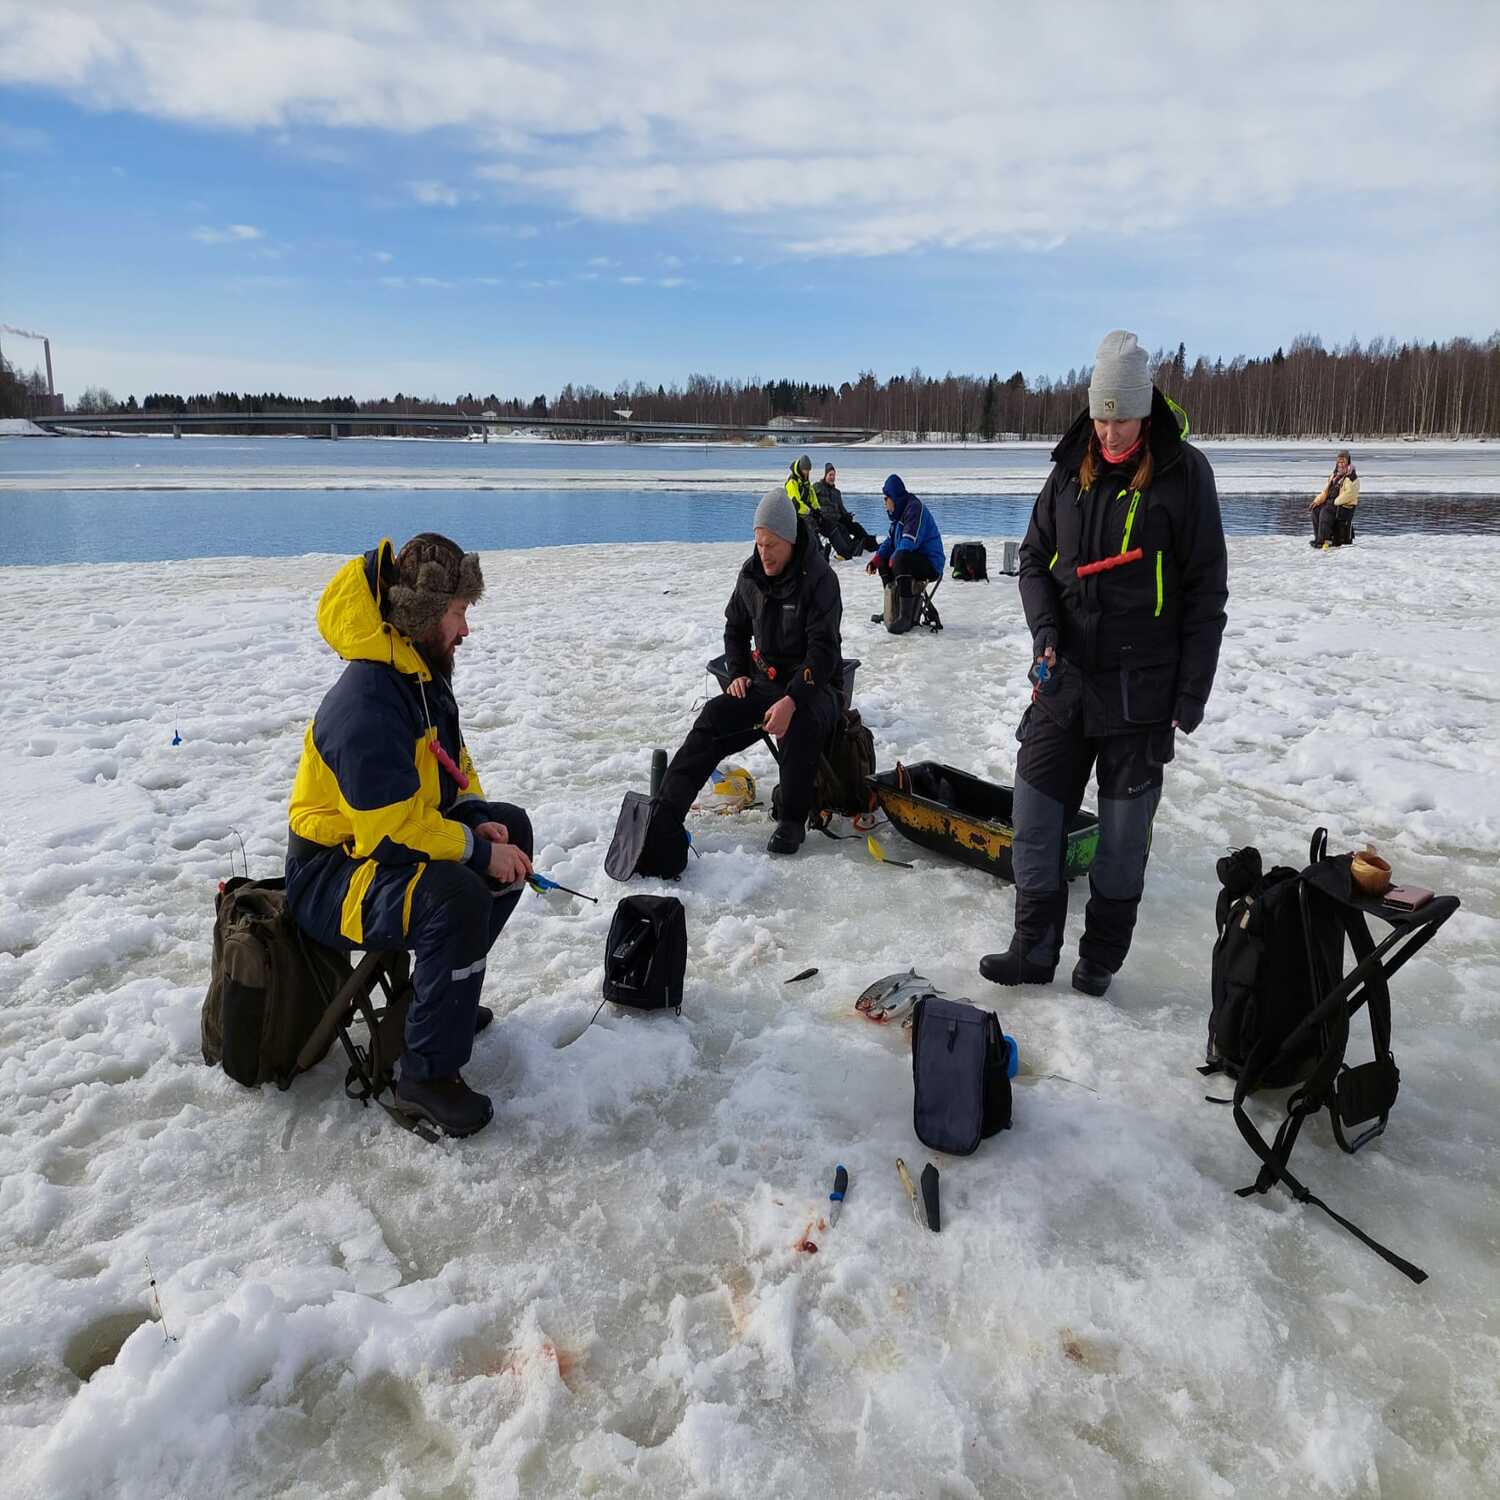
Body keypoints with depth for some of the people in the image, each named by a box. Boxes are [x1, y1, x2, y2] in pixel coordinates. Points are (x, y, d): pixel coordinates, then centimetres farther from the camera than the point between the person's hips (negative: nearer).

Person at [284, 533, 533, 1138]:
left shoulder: (423, 674, 4)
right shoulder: (366, 703, -28)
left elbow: (451, 766, 15)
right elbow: (395, 828, -31)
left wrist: (476, 819, -3)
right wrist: (479, 851, -21)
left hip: (385, 839, 10)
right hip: (331, 874, -10)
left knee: (512, 826, 14)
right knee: (456, 898, -35)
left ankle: (445, 992, 20)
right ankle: (426, 1076, -18)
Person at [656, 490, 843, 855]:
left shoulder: (819, 579, -15)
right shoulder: (751, 574, 3)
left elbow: (823, 651, -22)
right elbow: (735, 627, 20)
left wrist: (791, 701, -35)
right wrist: (738, 674, 4)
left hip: (813, 684, -5)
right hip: (764, 681, 5)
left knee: (801, 725, -38)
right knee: (714, 716, -19)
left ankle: (793, 822, -22)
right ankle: (665, 810, -26)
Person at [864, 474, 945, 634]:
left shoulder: (915, 508, -16)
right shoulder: (899, 512, 16)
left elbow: (910, 542, -26)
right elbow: (890, 541, 17)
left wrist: (893, 559, -17)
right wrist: (876, 559, 2)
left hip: (931, 564, -11)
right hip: (914, 560, 11)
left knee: (900, 559, -36)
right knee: (883, 560, 20)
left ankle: (906, 617, -35)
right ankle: (893, 611, 19)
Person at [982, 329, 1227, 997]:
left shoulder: (1183, 474, -6)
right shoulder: (1071, 469, 5)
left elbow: (1206, 591, -5)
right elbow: (1033, 556, 10)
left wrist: (1191, 693, -8)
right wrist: (1045, 629, -9)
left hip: (1140, 687, -3)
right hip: (1064, 677, 4)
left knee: (1124, 831, 7)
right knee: (1035, 816, 5)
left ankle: (1101, 959, 23)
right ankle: (1033, 950, 19)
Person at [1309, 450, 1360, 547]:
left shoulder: (1352, 477, -8)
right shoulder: (1334, 475, 18)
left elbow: (1349, 494, -20)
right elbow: (1325, 490, 19)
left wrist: (1335, 502, -21)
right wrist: (1317, 501, 5)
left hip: (1345, 506, -8)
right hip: (1331, 502, 8)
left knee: (1325, 511, -30)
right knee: (1316, 510, -12)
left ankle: (1324, 540, -30)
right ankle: (1318, 538, -11)